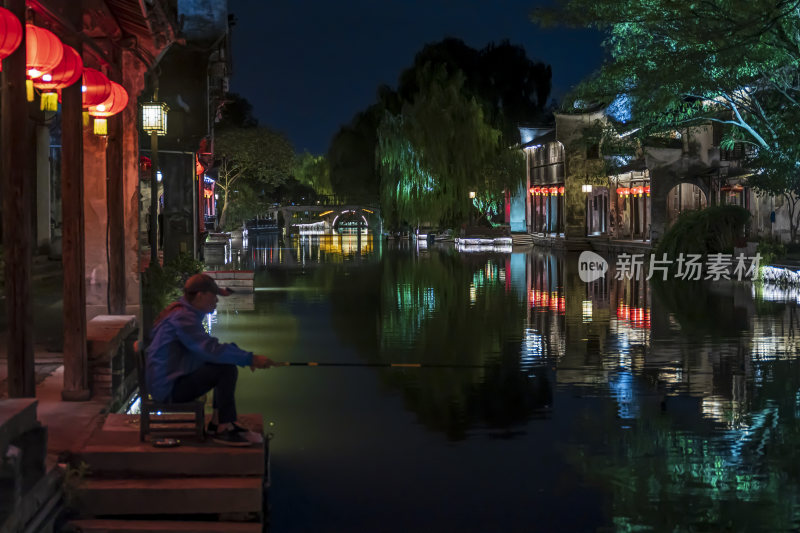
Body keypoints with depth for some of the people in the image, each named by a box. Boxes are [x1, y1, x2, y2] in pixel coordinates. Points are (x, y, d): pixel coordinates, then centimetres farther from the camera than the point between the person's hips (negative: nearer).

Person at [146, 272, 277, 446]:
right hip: (169, 388, -11)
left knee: (227, 363, 14)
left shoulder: (185, 311, 13)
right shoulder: (183, 318, -20)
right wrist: (250, 359, -27)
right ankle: (223, 430, -15)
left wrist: (245, 357, 5)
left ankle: (217, 422, 15)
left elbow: (205, 347, 19)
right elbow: (211, 350, -30)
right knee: (226, 370, -21)